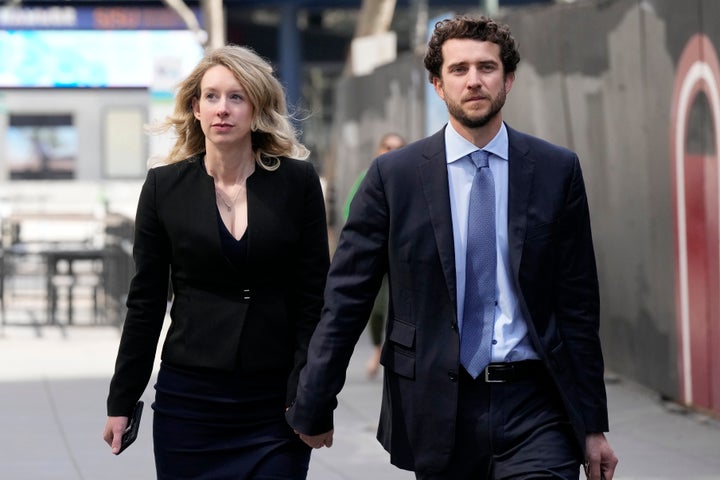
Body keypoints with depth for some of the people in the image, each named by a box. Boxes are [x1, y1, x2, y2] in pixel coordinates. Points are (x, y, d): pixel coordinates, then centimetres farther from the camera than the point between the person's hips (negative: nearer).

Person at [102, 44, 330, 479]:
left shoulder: (298, 182, -1)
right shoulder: (165, 186, 2)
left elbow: (314, 298, -1)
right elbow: (146, 302, 6)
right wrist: (121, 403, 6)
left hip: (275, 406, -1)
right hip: (189, 401, 1)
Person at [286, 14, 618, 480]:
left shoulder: (557, 170, 5)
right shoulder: (393, 175, 2)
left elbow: (578, 306, 6)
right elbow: (346, 298, 2)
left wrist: (593, 425, 6)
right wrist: (313, 409, -1)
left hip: (535, 409, 0)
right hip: (439, 413, 0)